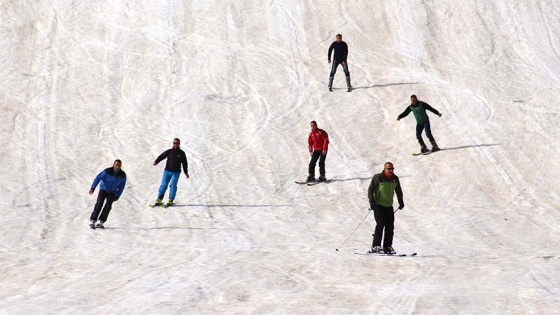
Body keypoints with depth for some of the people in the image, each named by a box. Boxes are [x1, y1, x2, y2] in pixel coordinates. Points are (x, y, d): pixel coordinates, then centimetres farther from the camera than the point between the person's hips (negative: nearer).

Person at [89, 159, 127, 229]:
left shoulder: (123, 175, -8)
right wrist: (93, 188, -27)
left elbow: (121, 187, 3)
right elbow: (98, 178, -18)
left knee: (108, 207, -11)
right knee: (99, 204, -15)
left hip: (112, 193, 2)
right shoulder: (107, 171, -17)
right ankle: (92, 221, -12)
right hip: (103, 190, -2)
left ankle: (100, 222, -6)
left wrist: (117, 196, 1)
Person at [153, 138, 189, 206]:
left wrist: (186, 172, 11)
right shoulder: (169, 151, 5)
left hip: (176, 172, -1)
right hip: (167, 171, 1)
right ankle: (159, 200, 3)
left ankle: (170, 200, 0)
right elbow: (162, 156, -7)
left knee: (173, 185, -7)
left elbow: (184, 163, 12)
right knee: (163, 185, -2)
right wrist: (156, 161, -24)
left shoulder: (181, 153, 5)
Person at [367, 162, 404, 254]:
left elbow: (398, 191, 21)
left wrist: (401, 202, 16)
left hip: (389, 206, 6)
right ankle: (375, 246, -13)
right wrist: (371, 201, -17)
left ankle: (387, 247, 9)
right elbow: (370, 189, -8)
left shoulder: (395, 179, 6)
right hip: (378, 205, -5)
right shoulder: (378, 177, -9)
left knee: (390, 226, 2)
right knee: (380, 224, -16)